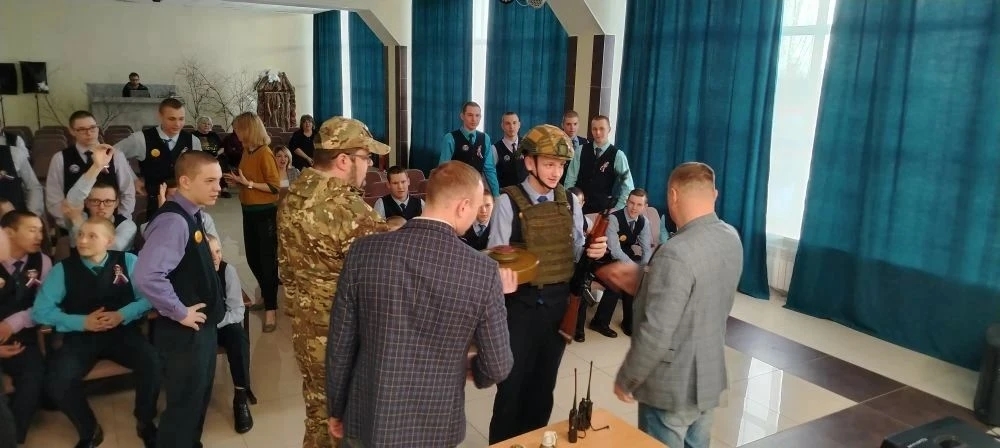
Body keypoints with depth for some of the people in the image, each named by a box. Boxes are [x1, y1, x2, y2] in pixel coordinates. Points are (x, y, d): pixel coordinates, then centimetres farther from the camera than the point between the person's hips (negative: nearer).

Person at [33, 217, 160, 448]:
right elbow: (41, 310, -1)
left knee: (153, 364, -28)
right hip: (80, 337, 1)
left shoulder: (128, 261, 2)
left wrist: (123, 314, -18)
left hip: (123, 332, -1)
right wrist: (82, 322, -13)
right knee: (58, 382, -26)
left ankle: (145, 422, 2)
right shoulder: (63, 269, 2)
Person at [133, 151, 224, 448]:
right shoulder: (174, 222, -24)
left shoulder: (192, 216, 5)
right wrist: (179, 312, -24)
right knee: (184, 404, 7)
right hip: (185, 332, -9)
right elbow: (146, 276, -36)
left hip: (203, 326, 9)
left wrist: (208, 312, 9)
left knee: (199, 399, 24)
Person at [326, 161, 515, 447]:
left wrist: (336, 409, 11)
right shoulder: (484, 272, -17)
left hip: (366, 421, 1)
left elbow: (339, 345, -5)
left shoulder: (363, 252, -13)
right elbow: (497, 368, -8)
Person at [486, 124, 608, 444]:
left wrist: (594, 251, -14)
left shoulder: (569, 202, 3)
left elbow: (576, 251, 7)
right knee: (512, 383, 6)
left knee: (544, 382, 19)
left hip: (559, 303, 5)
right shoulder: (509, 202, -11)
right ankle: (503, 444, 26)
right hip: (521, 304, -4)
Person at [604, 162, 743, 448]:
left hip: (673, 388, -8)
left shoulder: (676, 254, -29)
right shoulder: (731, 239, -3)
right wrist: (641, 279, 9)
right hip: (709, 377, 8)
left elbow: (656, 334, -27)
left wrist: (626, 380, -14)